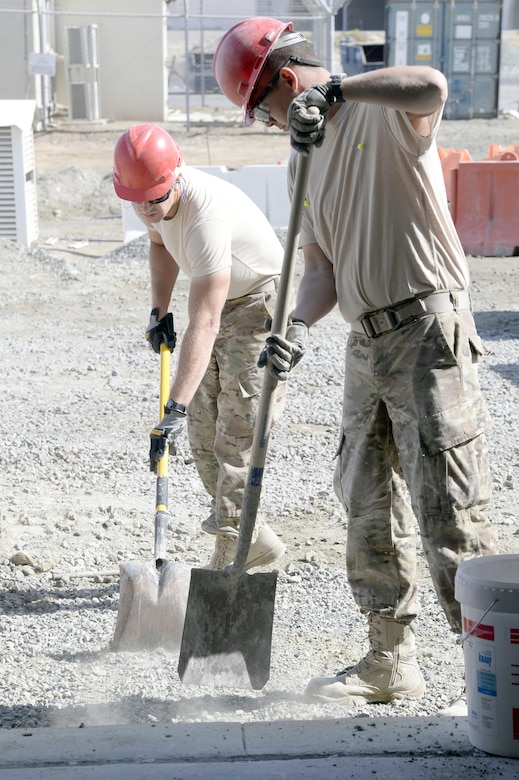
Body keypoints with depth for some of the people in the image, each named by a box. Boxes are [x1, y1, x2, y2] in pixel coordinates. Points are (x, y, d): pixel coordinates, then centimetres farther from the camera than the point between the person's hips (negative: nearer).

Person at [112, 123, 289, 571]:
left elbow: (204, 325, -42)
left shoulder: (206, 217, -36)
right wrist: (160, 311, 7)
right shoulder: (155, 198, -10)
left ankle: (229, 551, -8)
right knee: (203, 431, 7)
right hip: (219, 303, 9)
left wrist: (176, 408, -46)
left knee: (238, 432, -14)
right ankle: (255, 540, 16)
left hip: (260, 303, -9)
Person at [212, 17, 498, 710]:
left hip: (429, 326, -9)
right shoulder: (303, 158, 16)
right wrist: (298, 329, -8)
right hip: (367, 341, 9)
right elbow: (321, 267, 10)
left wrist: (333, 89, -27)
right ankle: (391, 662, 24)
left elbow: (431, 86, -33)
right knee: (370, 508, 12)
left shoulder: (384, 109, -7)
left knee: (448, 511, -9)